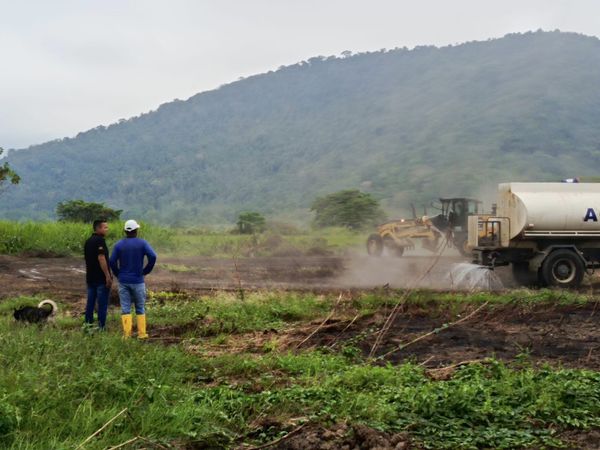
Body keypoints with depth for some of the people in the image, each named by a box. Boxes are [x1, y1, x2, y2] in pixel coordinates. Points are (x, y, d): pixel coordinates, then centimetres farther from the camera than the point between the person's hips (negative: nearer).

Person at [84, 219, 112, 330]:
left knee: (90, 302, 12)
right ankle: (101, 327, -2)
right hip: (101, 278, -8)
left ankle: (88, 325, 16)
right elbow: (101, 258, -21)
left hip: (90, 277, 8)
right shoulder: (100, 240, -14)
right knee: (102, 304, -3)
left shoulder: (88, 241, 13)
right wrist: (108, 276, -20)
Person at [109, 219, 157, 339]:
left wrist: (118, 274, 8)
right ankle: (142, 333, 8)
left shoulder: (119, 244, 1)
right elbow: (152, 256, -17)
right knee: (140, 308, 9)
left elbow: (112, 261, -5)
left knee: (125, 308, 3)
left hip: (123, 281, 1)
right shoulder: (142, 243, -5)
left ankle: (127, 334, -3)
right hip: (137, 281, -1)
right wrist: (146, 271, -4)